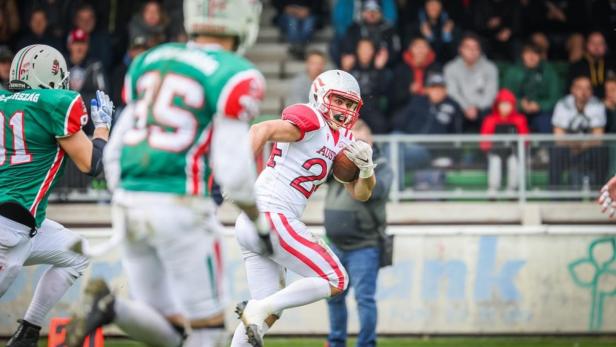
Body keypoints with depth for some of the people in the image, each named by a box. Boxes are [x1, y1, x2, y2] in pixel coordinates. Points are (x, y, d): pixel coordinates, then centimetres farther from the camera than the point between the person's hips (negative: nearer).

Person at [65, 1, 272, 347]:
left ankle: (108, 306, -16)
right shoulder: (234, 76, -7)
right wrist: (261, 222, 5)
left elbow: (114, 153, 16)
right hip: (180, 206, -6)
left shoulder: (150, 62, 14)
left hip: (129, 202, 6)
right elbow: (233, 169, -11)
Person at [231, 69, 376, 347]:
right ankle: (257, 309, -11)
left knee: (269, 313, 10)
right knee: (334, 280, -5)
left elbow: (361, 193, 22)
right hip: (271, 217, -9)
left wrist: (366, 167, 0)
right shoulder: (311, 121, -7)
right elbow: (261, 130, -23)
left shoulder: (343, 141, 20)